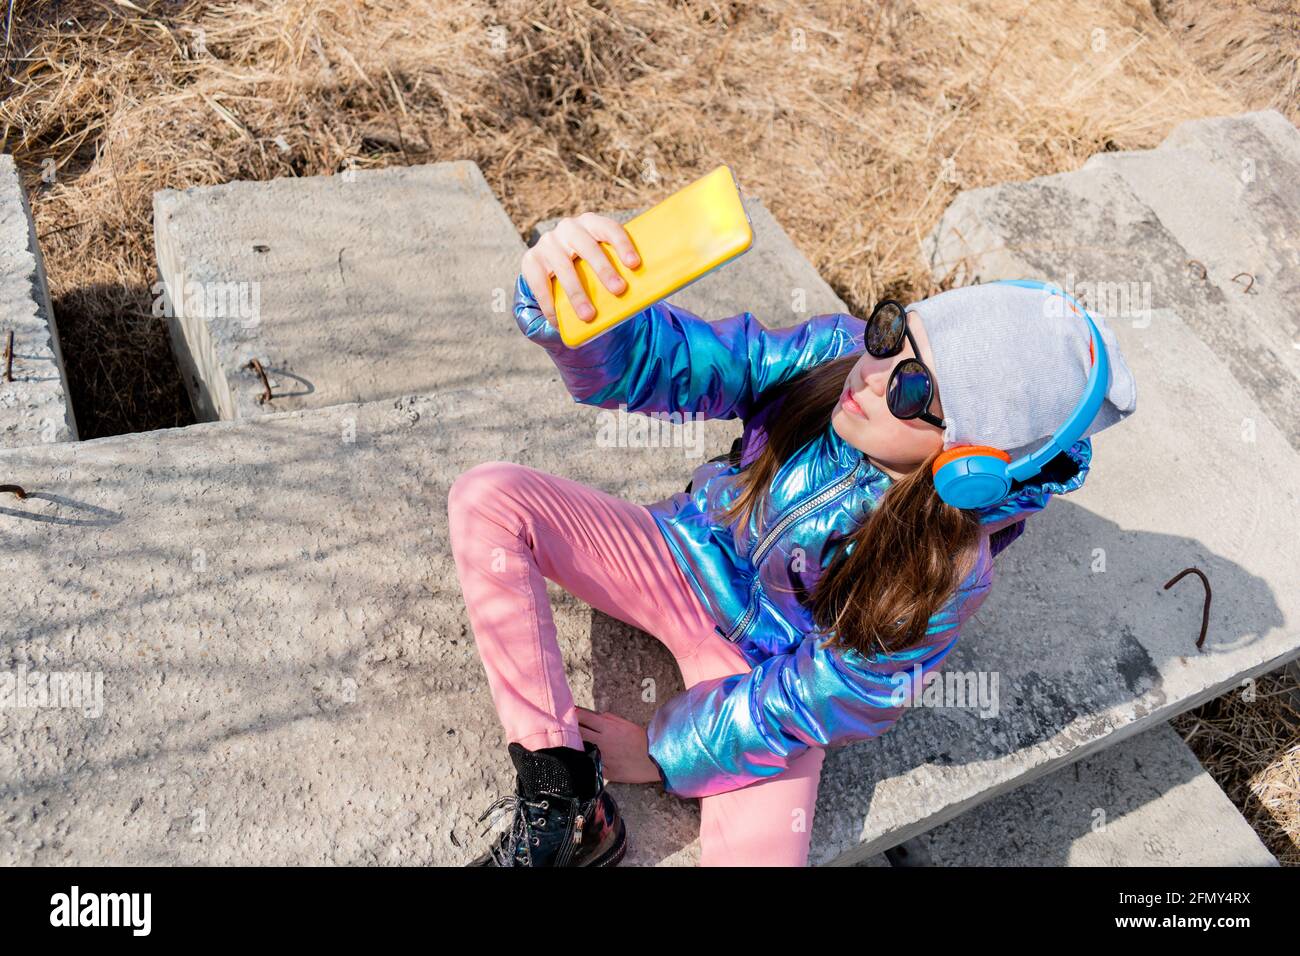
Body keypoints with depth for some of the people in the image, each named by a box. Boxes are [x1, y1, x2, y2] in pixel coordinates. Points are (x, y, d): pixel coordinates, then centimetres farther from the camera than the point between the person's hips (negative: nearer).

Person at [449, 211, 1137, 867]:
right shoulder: (834, 353, -22)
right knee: (488, 498, -17)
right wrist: (571, 308, -48)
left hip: (766, 667, -3)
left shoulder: (948, 572, -28)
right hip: (687, 558, 4)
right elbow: (668, 360, -24)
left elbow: (826, 700, -18)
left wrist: (662, 751, -10)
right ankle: (563, 808, -13)